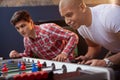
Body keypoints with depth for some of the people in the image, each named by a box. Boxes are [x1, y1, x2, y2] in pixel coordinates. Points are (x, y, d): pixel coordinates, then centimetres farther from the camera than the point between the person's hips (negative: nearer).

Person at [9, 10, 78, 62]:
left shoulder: (48, 28, -21)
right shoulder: (26, 40, 0)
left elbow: (74, 37, -21)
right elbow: (28, 55, 19)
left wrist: (64, 54, -32)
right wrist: (18, 55, -2)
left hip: (64, 62, -6)